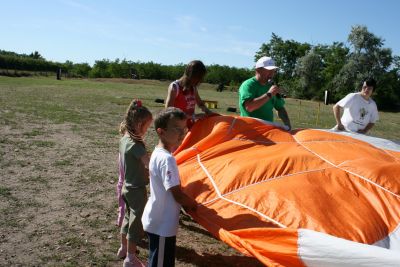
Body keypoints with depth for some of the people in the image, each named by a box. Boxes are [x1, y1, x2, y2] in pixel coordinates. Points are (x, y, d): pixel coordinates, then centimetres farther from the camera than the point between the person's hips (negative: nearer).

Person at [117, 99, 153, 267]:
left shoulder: (124, 139, 1)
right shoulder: (135, 144, -26)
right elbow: (150, 164, -34)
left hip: (127, 186, 8)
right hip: (137, 189, -8)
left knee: (128, 217, 24)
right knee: (136, 222, 6)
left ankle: (123, 248, 42)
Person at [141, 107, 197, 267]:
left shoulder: (158, 152, 2)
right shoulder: (167, 159, -27)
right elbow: (178, 195, -25)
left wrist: (187, 203, 4)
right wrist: (195, 205, -8)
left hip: (158, 220, 9)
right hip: (162, 224, -9)